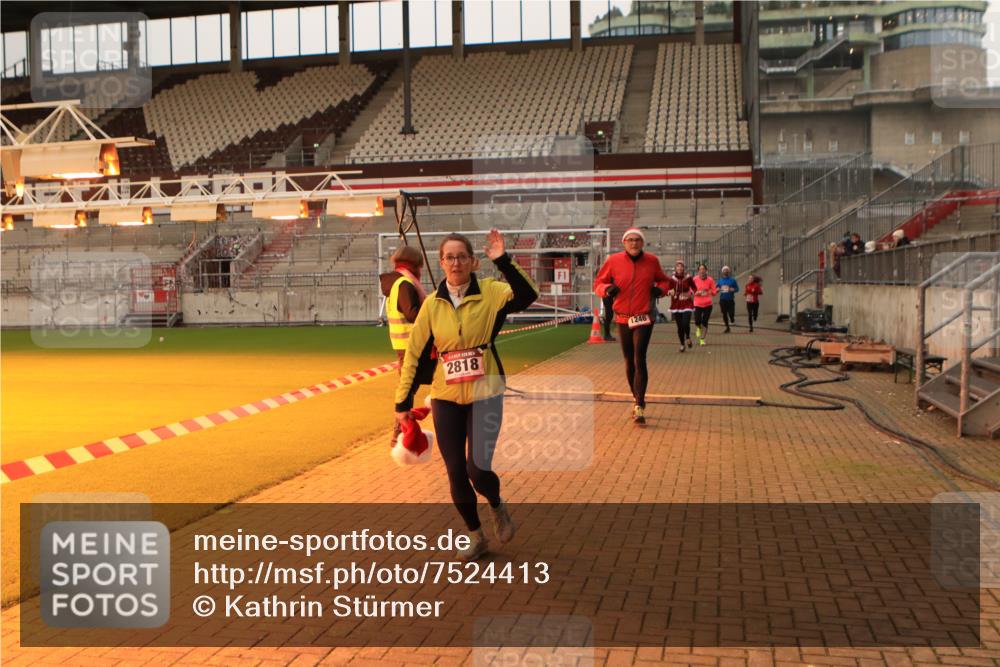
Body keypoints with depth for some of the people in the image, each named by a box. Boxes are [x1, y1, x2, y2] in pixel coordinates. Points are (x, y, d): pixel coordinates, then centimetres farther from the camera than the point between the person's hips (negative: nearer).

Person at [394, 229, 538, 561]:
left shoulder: (490, 292, -5)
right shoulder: (433, 303, 2)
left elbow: (527, 295, -25)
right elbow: (415, 354, 5)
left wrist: (503, 261, -33)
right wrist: (404, 402, 4)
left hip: (485, 393, -3)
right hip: (446, 397, 3)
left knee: (478, 469, -11)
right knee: (456, 474, 5)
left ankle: (498, 507, 24)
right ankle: (475, 536, 28)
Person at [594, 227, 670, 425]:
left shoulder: (652, 260, 1)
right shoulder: (614, 261, -1)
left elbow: (662, 280, 18)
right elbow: (598, 283, 5)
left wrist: (660, 289, -5)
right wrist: (607, 289, -17)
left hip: (644, 319, -2)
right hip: (622, 319, 2)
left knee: (639, 360, -14)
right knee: (629, 362, 12)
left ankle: (639, 407, -13)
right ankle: (637, 399, 30)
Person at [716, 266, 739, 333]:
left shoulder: (732, 280, 0)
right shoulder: (720, 280, 9)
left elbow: (737, 289, 2)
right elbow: (717, 288, 16)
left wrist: (732, 289, -19)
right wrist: (718, 289, -8)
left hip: (730, 300, -3)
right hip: (722, 300, 3)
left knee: (731, 313, -8)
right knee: (724, 314, 2)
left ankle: (732, 320, 28)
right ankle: (727, 327, 16)